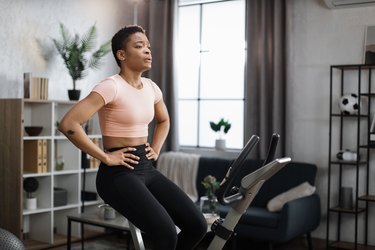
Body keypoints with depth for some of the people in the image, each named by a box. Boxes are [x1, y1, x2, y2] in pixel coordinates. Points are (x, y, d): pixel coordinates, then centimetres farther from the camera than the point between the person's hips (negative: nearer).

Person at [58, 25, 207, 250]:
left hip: (147, 169, 8)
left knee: (197, 226, -3)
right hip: (119, 173, -8)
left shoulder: (151, 87, 9)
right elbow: (69, 125, -23)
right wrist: (105, 157, -18)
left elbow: (164, 120, 31)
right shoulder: (112, 86, -14)